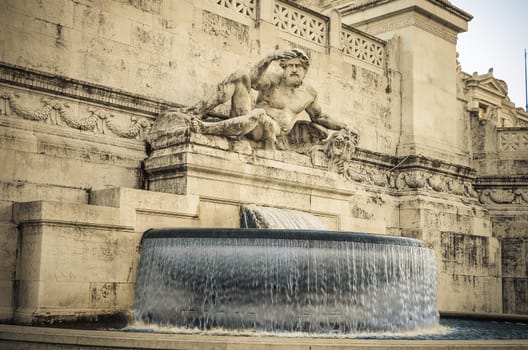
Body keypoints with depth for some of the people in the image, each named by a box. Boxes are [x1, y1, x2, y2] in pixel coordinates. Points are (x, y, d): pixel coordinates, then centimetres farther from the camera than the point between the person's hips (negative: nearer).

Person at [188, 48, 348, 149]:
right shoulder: (274, 80, 2)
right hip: (248, 120, 0)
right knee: (240, 76, -22)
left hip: (271, 130, 0)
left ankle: (205, 128, -42)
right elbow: (253, 79, -22)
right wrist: (270, 58, -35)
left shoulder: (309, 93, 14)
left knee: (259, 115, -41)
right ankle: (201, 109, -26)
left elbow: (318, 117, 33)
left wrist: (340, 126, 24)